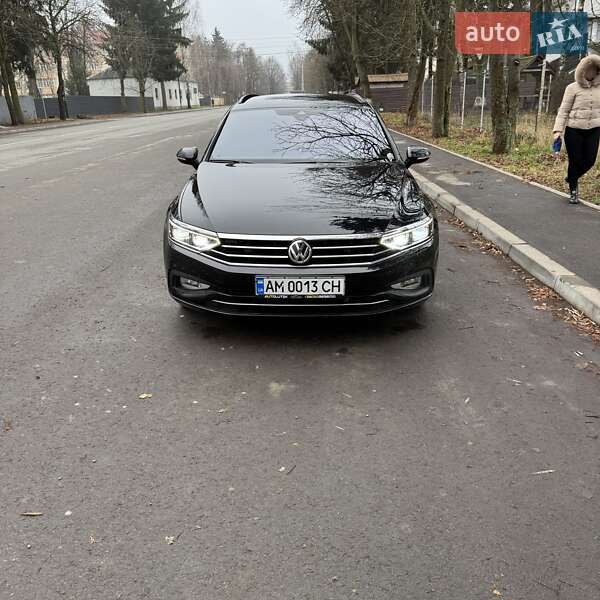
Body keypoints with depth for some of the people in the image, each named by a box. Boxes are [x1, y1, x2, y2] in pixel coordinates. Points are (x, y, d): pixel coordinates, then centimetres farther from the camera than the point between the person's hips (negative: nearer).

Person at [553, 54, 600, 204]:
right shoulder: (573, 88, -4)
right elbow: (564, 110, -6)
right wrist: (558, 130, -15)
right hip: (574, 130, -3)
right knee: (575, 161, 3)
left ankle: (571, 178, 33)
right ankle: (573, 190, 21)